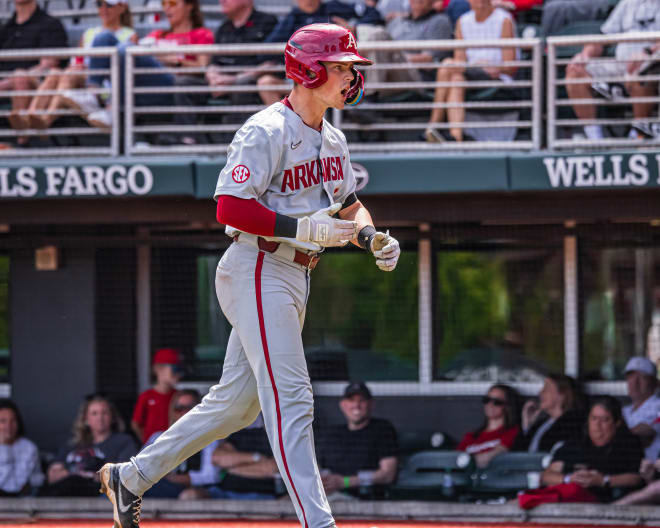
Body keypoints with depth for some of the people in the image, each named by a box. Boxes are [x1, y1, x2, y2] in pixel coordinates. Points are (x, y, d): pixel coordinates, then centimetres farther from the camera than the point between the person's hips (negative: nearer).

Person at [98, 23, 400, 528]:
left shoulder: (332, 139, 15)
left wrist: (372, 235, 2)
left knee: (238, 402, 14)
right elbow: (230, 207, -21)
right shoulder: (267, 131, -14)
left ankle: (132, 476, 26)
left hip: (295, 277, 10)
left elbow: (349, 205, 24)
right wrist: (303, 228, -24)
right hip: (258, 271, -10)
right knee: (290, 397, -14)